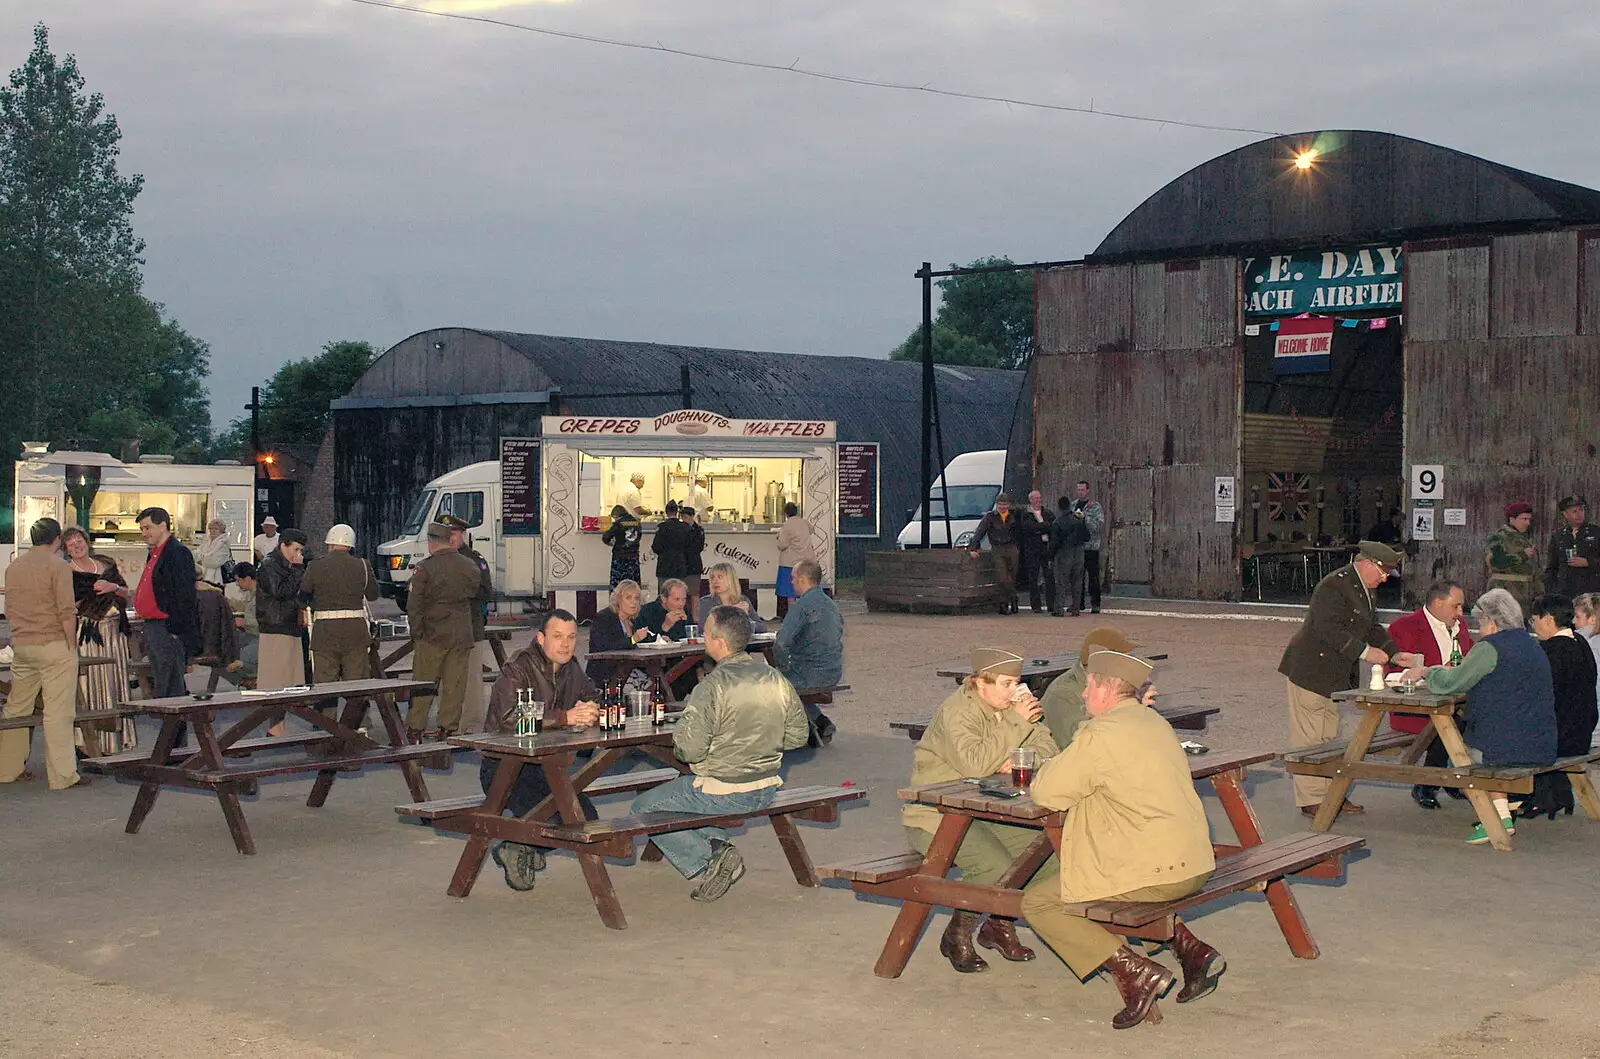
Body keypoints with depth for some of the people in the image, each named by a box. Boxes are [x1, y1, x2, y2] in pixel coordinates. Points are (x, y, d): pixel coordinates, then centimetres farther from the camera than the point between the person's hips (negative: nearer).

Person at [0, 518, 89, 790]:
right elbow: (67, 612, -14)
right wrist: (72, 646, -7)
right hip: (53, 645, -7)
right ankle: (63, 775, -4)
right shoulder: (58, 566, -9)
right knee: (58, 712, -5)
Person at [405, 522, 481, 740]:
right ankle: (448, 728, 8)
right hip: (462, 636, 3)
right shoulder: (470, 566, 3)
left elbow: (414, 605, -9)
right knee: (455, 684, 7)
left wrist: (416, 634, -1)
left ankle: (414, 729, 7)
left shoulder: (425, 568, -10)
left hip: (433, 634, -3)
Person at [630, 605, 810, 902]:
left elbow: (690, 750, -24)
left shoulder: (712, 687, -21)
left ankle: (708, 859, -2)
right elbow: (798, 735, 7)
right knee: (689, 791, 33)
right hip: (766, 790, 8)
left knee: (643, 808, 12)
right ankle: (716, 844, 11)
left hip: (723, 793, -8)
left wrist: (677, 748, 0)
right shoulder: (777, 680, -1)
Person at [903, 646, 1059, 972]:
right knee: (996, 867, -28)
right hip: (936, 816, -8)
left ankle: (999, 925, 7)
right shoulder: (956, 712, -18)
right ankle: (956, 937, -2)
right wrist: (1015, 722, -28)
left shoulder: (1010, 708, 7)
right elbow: (975, 764, -33)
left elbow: (1046, 748, 1)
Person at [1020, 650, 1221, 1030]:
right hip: (1194, 867, 9)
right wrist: (1070, 767, 18)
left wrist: (1052, 766, 11)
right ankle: (1190, 947, 17)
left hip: (1153, 872, -9)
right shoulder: (1155, 722, 13)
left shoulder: (1100, 735, -15)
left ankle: (1134, 970, -10)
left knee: (1037, 902, 2)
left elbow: (1046, 793, -11)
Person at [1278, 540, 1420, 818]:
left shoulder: (1363, 589, 14)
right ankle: (1310, 800, 0)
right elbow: (1328, 629, -26)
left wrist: (1394, 654, 7)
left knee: (1329, 736, 14)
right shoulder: (1334, 586, -18)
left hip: (1335, 674, 10)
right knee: (1309, 735, -4)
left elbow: (1373, 626, 21)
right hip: (1311, 669, -10)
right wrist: (1363, 651, -26)